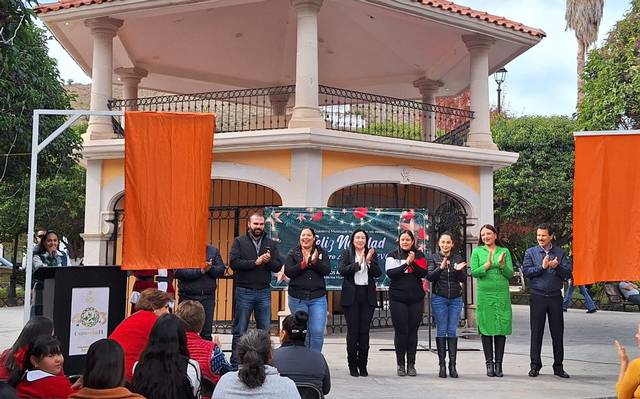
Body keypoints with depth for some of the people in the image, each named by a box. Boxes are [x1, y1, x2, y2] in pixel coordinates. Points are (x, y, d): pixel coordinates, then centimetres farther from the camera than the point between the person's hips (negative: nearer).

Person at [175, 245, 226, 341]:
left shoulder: (213, 250, 10)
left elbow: (221, 270, 4)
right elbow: (178, 272, -14)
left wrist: (210, 268, -16)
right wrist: (200, 271, -18)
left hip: (208, 297, 3)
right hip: (188, 297, -2)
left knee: (206, 334, 6)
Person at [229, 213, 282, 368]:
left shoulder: (271, 244, 12)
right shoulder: (239, 242, 2)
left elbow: (278, 266, 6)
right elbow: (233, 262, -12)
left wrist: (269, 261, -15)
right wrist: (256, 262, -16)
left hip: (264, 292, 3)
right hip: (244, 291, -3)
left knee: (265, 330, 6)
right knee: (240, 331, 3)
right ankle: (235, 364, 9)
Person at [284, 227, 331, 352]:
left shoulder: (321, 252, 9)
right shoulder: (293, 253, 7)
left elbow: (327, 270, -4)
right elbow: (287, 271, -7)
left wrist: (315, 261, -20)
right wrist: (304, 263, -16)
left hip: (318, 297, 1)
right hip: (297, 298, 0)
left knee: (318, 332, -7)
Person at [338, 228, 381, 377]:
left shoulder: (371, 254, 10)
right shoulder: (346, 253, 5)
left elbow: (378, 273, 1)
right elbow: (341, 270, -10)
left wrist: (369, 261, -13)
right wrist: (358, 263, -17)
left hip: (367, 296, 2)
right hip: (351, 296, -2)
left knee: (364, 331, 2)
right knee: (352, 331, -1)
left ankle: (363, 365, 9)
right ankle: (352, 366, 7)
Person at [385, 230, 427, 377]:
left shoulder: (419, 255, 8)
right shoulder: (393, 255, 4)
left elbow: (423, 273, -4)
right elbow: (390, 273, -11)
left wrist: (413, 262, -16)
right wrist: (406, 263, -13)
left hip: (416, 299, 2)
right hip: (397, 299, -2)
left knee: (413, 332, 4)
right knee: (400, 332, -1)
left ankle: (411, 365, 12)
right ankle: (400, 365, 9)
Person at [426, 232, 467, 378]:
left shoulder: (458, 258, 8)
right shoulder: (433, 258, 3)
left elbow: (464, 279, 4)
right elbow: (430, 277, -7)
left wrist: (458, 270, -16)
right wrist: (441, 268, -23)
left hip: (456, 299, 2)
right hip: (439, 298, -2)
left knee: (452, 331, 1)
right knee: (441, 331, -1)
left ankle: (452, 365, 4)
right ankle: (442, 365, 3)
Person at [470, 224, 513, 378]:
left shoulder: (504, 251, 9)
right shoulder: (477, 251, 6)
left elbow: (510, 274, 4)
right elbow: (473, 272, -4)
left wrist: (502, 264, -14)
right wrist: (487, 265, -17)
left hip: (502, 294, 1)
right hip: (484, 294, -1)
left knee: (501, 328, 1)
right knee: (485, 328, 0)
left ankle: (498, 364, 7)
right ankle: (489, 363, 8)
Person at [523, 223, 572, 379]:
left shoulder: (560, 252, 9)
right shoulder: (530, 252, 5)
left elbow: (568, 273, 3)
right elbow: (526, 271, -5)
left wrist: (557, 267, -15)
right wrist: (542, 267, -13)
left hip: (555, 297, 1)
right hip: (537, 297, -1)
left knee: (558, 332, 5)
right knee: (536, 332, 3)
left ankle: (558, 366, 13)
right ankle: (535, 365, 11)